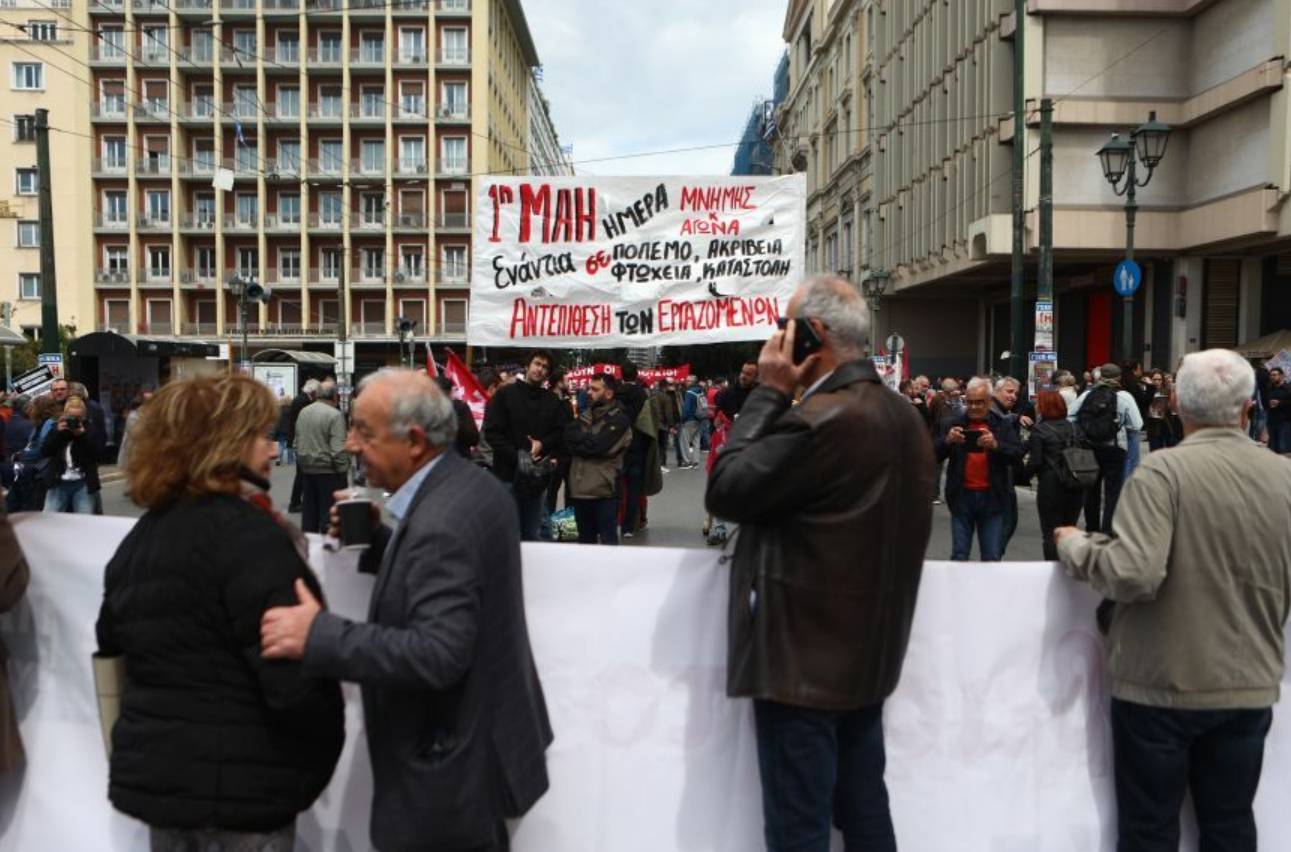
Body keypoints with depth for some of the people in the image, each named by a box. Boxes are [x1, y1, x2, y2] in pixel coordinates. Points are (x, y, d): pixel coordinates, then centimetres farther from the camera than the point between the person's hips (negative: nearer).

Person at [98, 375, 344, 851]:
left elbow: (112, 645, 19)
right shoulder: (245, 533, -19)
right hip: (239, 782, -8)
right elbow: (292, 677, -24)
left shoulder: (138, 537, 8)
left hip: (151, 768, 8)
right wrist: (322, 750, -8)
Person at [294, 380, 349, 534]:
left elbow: (298, 442, 12)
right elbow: (338, 449, -19)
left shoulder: (303, 412, 5)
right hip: (328, 470, -7)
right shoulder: (335, 415, -16)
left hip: (306, 469, 7)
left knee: (308, 511, 14)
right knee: (329, 512, 0)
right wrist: (343, 472, -11)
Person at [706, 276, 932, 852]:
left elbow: (724, 492, -18)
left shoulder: (819, 418, -23)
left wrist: (768, 392, -13)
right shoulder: (903, 415, 7)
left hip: (803, 658, -9)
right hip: (871, 651, 9)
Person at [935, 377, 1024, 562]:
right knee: (959, 556, 6)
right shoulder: (956, 423, 6)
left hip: (992, 497, -1)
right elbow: (935, 454, 1)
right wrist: (947, 441, -19)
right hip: (961, 496, 1)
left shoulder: (1002, 424, 4)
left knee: (992, 558, 4)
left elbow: (1018, 453, -6)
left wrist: (996, 445, -23)